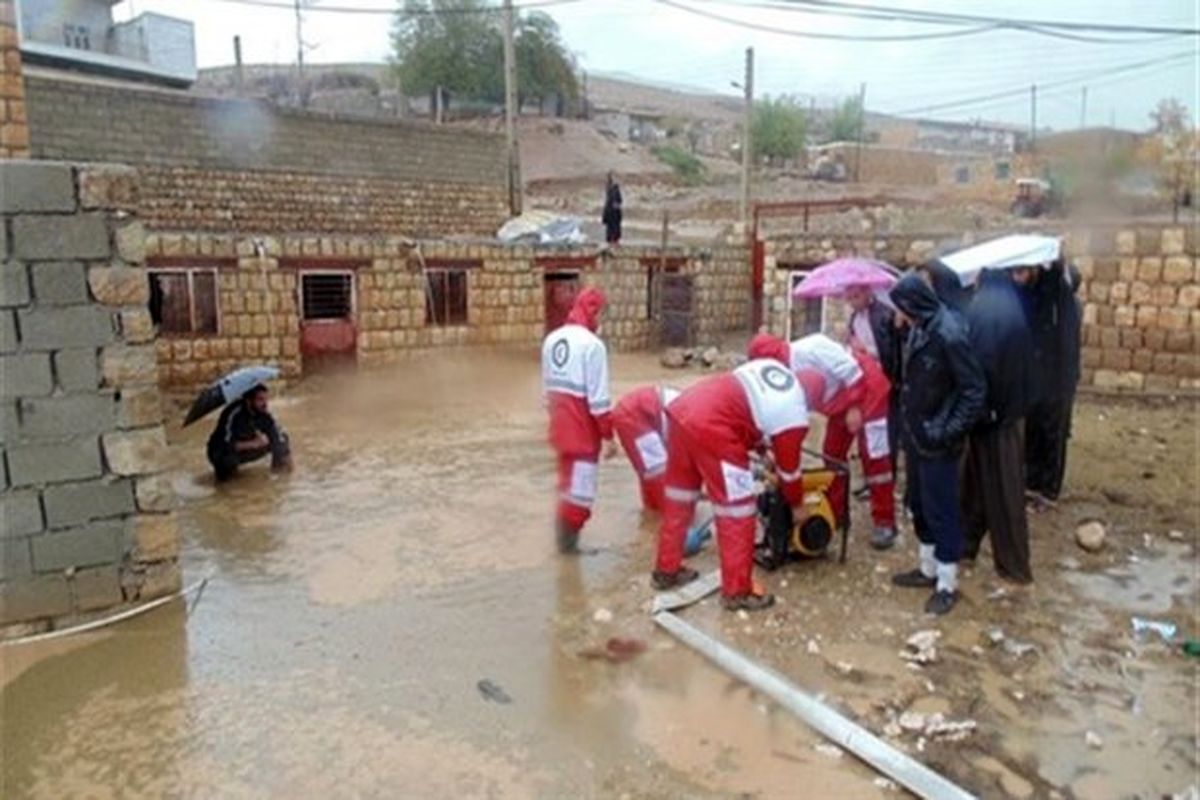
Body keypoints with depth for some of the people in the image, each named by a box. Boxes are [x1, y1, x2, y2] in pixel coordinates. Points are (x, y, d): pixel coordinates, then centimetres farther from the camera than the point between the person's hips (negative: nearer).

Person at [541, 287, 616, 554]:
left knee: (568, 480, 21)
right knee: (579, 487, 4)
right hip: (583, 429, -8)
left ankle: (564, 534, 32)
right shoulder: (591, 344, -17)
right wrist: (608, 435, -12)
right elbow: (598, 397, -18)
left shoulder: (551, 339, 8)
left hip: (561, 427, 8)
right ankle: (568, 540, 12)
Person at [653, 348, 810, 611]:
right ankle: (737, 591, 14)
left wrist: (760, 447, 36)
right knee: (738, 511, 6)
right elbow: (789, 468, 13)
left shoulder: (771, 365, 21)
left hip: (683, 408, 9)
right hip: (711, 428, -9)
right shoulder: (795, 415, 2)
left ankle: (666, 570, 36)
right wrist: (797, 506, 30)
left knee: (679, 497, 22)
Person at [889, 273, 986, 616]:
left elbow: (974, 391, -20)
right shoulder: (919, 329, 4)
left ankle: (947, 584, 16)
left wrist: (949, 433, -20)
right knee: (919, 504, 19)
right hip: (915, 434, 9)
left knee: (941, 510, 3)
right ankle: (928, 569, 35)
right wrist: (907, 425, 11)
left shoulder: (949, 334, -22)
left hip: (937, 441, -9)